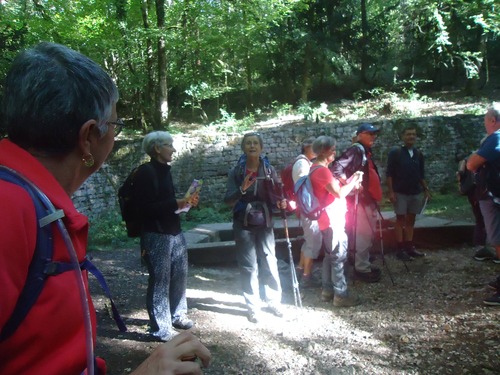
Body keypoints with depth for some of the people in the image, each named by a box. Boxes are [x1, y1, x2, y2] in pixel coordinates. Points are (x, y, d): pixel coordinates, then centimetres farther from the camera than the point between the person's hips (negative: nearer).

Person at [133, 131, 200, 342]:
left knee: (180, 275, 15)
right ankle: (160, 328, 10)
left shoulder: (165, 170, 14)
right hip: (156, 236, -9)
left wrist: (186, 202, 6)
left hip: (175, 233, 9)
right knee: (160, 281, -2)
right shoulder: (145, 172, -13)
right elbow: (145, 208, -20)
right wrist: (176, 204, -23)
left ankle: (177, 315, 33)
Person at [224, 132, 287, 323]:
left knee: (269, 263, 4)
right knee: (248, 266, 3)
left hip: (265, 223, 1)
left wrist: (281, 202, -16)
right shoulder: (236, 171, -5)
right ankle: (253, 306, 14)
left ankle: (274, 301, 20)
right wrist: (242, 189, -25)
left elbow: (276, 194, 6)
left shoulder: (269, 169, 0)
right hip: (244, 224, -1)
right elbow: (228, 200, -8)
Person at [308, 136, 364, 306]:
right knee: (338, 257, -5)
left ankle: (327, 290, 23)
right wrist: (354, 180, -9)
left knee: (330, 255, 15)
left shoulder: (317, 169, 14)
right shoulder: (322, 170, -19)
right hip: (332, 220, -11)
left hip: (328, 220, 11)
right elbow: (339, 193, -22)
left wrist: (351, 182, 9)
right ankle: (341, 295, 1)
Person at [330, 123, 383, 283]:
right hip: (361, 200, -10)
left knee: (368, 234, 16)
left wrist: (375, 198, 19)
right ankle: (361, 268, 3)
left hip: (369, 200, 10)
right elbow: (336, 168, -25)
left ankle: (365, 263, 27)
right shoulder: (356, 150, -14)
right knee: (363, 235, -5)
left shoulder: (366, 152, 17)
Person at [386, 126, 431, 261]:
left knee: (411, 220, 10)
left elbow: (422, 175, 15)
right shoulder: (395, 152, -6)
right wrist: (391, 191, -14)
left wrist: (426, 190, 10)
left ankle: (409, 247, 17)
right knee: (400, 219, -1)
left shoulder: (419, 154, 9)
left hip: (416, 192, 5)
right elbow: (389, 173, -8)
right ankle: (400, 249, 2)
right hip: (400, 193, -5)